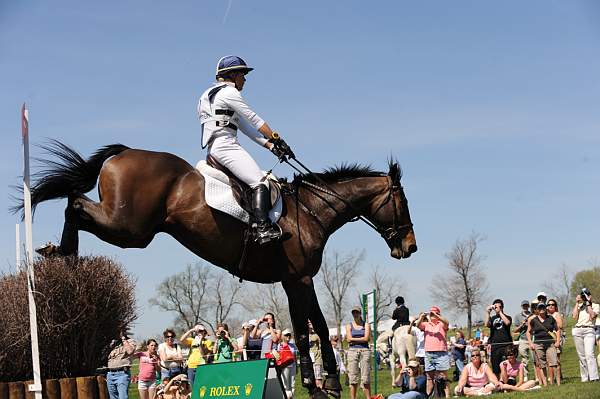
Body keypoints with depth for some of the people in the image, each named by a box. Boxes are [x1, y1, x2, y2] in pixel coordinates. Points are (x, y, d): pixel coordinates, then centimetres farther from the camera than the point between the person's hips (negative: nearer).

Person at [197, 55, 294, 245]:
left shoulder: (214, 94, 28)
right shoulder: (228, 92, -2)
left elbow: (246, 127, 22)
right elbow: (253, 118, -3)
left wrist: (271, 146, 14)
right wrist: (277, 138, 4)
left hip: (215, 149, 11)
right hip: (225, 145, -11)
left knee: (260, 180, 13)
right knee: (260, 182, -20)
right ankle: (263, 228, -34)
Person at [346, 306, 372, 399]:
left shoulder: (366, 325, 10)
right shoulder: (349, 326, 12)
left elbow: (366, 338, -3)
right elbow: (349, 339, -1)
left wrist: (354, 339, -2)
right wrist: (361, 339, -6)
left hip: (365, 350, -1)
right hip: (352, 351, 1)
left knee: (366, 379, -4)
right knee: (353, 378, -3)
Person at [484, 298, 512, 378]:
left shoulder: (507, 317, 10)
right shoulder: (492, 318, 15)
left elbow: (507, 322, -13)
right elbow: (487, 324, -4)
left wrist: (500, 312, -9)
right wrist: (488, 312, -7)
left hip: (506, 345, -2)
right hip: (495, 346, 2)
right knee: (495, 369, 3)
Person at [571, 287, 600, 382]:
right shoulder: (579, 306, 18)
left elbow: (592, 316, -9)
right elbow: (574, 316, 2)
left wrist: (588, 303, -5)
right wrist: (577, 303, 4)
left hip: (589, 330, -4)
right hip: (577, 331, 4)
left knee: (589, 354, -20)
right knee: (581, 356, 2)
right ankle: (584, 378, 5)